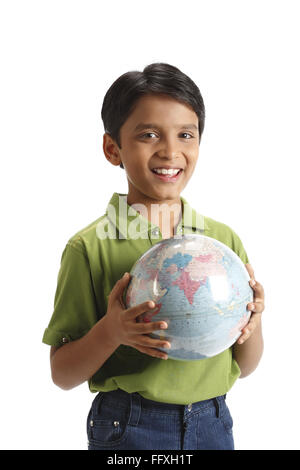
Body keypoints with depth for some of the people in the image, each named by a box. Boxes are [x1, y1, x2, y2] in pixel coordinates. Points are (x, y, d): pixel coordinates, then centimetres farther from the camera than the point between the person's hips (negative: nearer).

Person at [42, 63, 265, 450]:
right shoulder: (91, 248, -13)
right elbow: (62, 375, -8)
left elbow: (243, 367, 5)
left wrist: (253, 319, -15)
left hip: (213, 423, 4)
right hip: (128, 429, -3)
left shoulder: (225, 239, -1)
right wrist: (110, 332, -25)